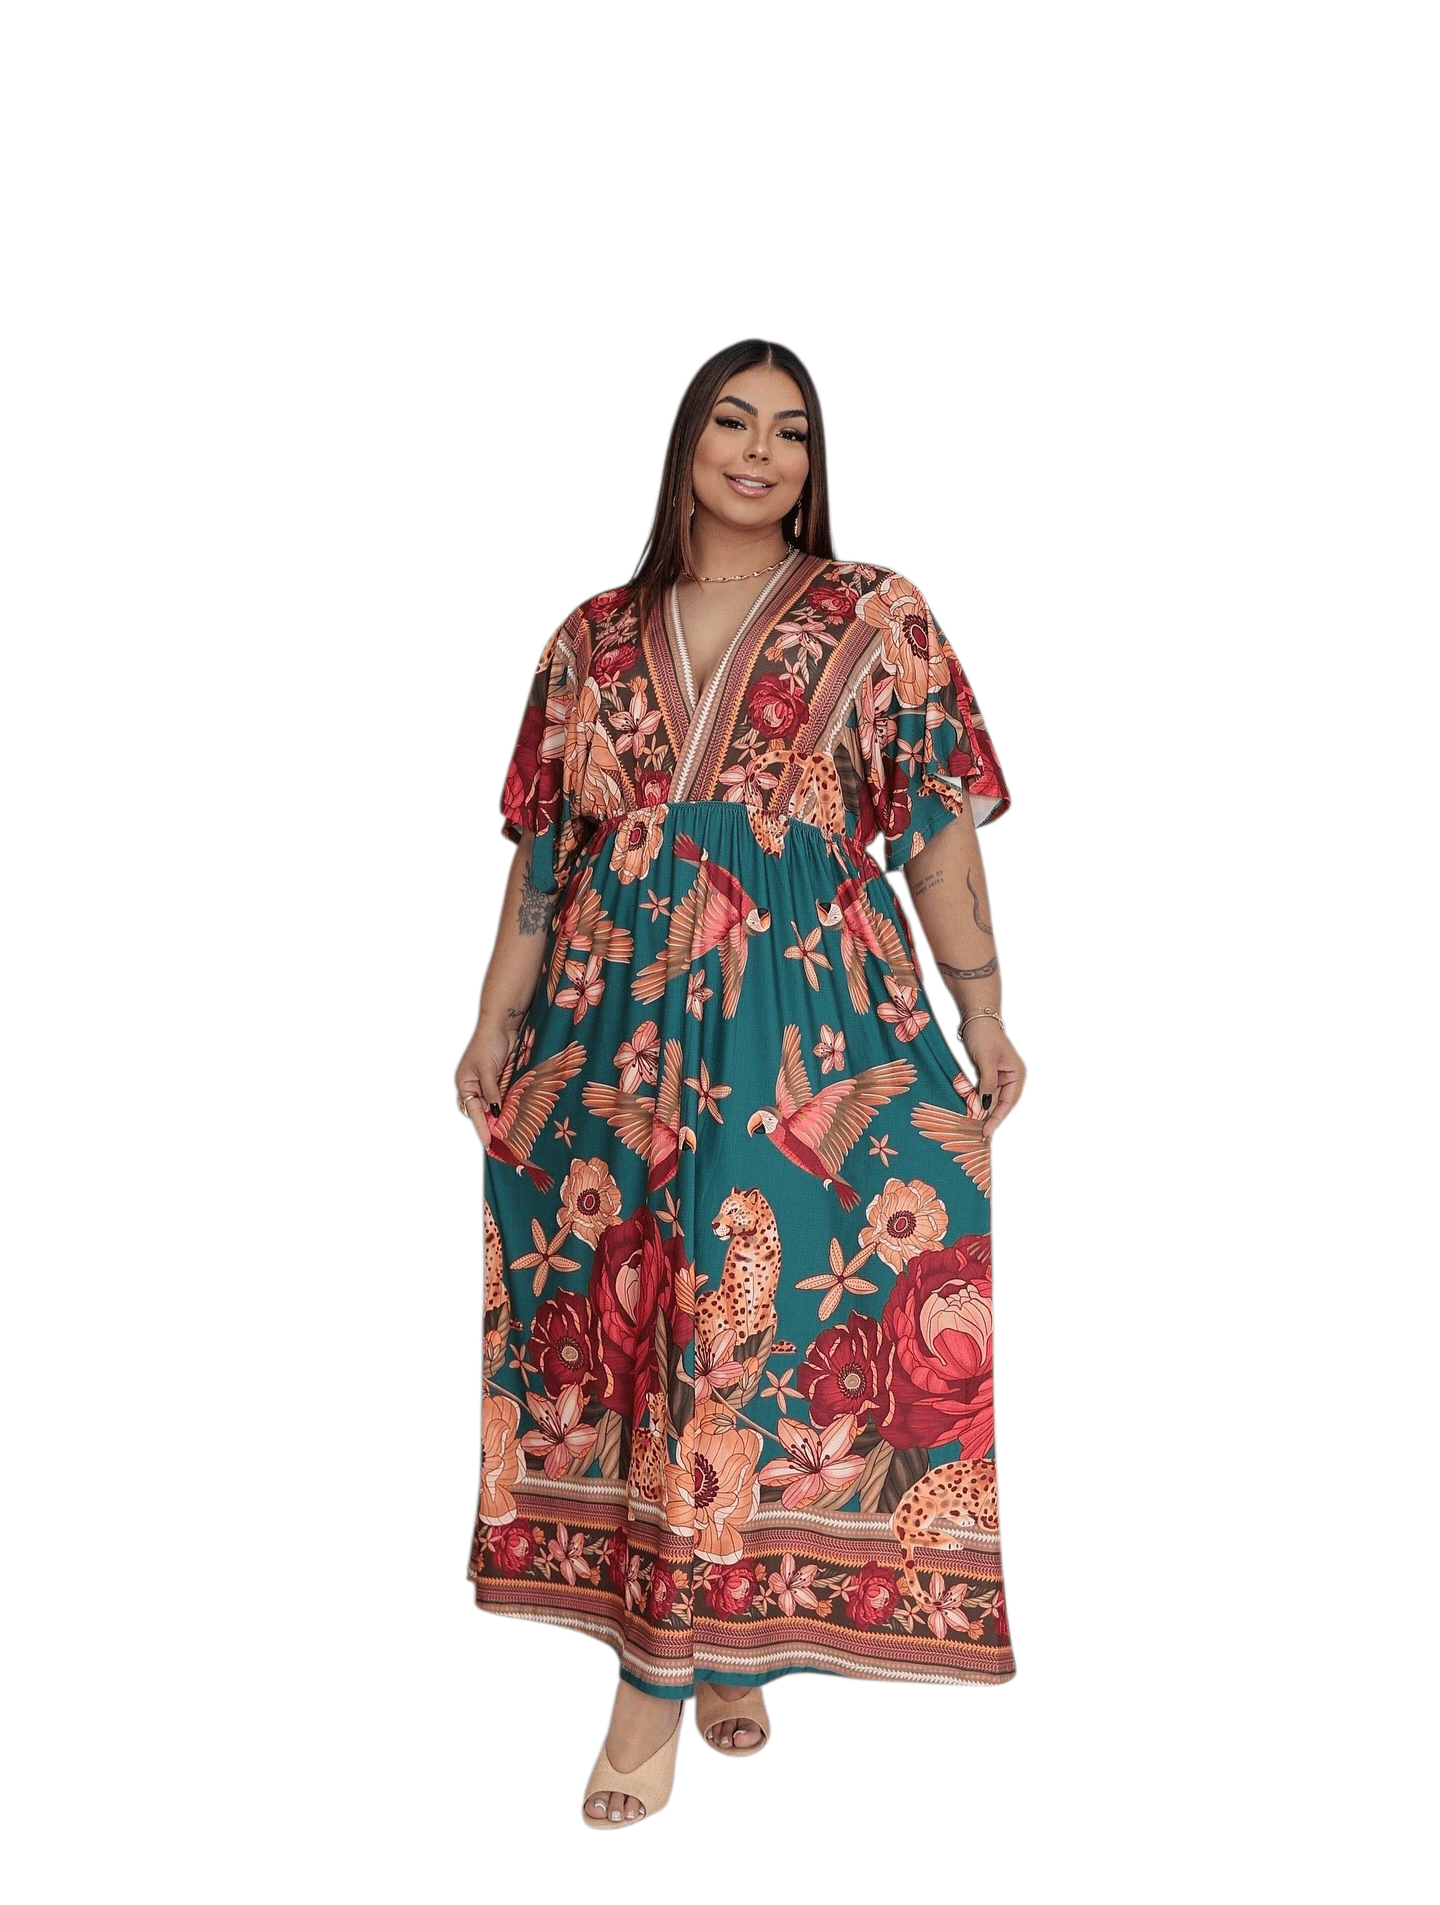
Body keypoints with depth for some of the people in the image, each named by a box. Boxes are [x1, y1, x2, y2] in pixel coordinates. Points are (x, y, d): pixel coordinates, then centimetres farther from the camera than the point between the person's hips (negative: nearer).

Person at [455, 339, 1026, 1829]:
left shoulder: (874, 620, 5)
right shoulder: (593, 639, 13)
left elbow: (939, 828, 2)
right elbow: (542, 849, 14)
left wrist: (983, 1019, -3)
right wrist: (496, 1024, 10)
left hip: (812, 1025, -3)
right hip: (615, 1027, 3)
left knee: (765, 1309, -8)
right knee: (623, 1302, 3)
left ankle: (672, 1665, 2)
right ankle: (711, 1646, 19)